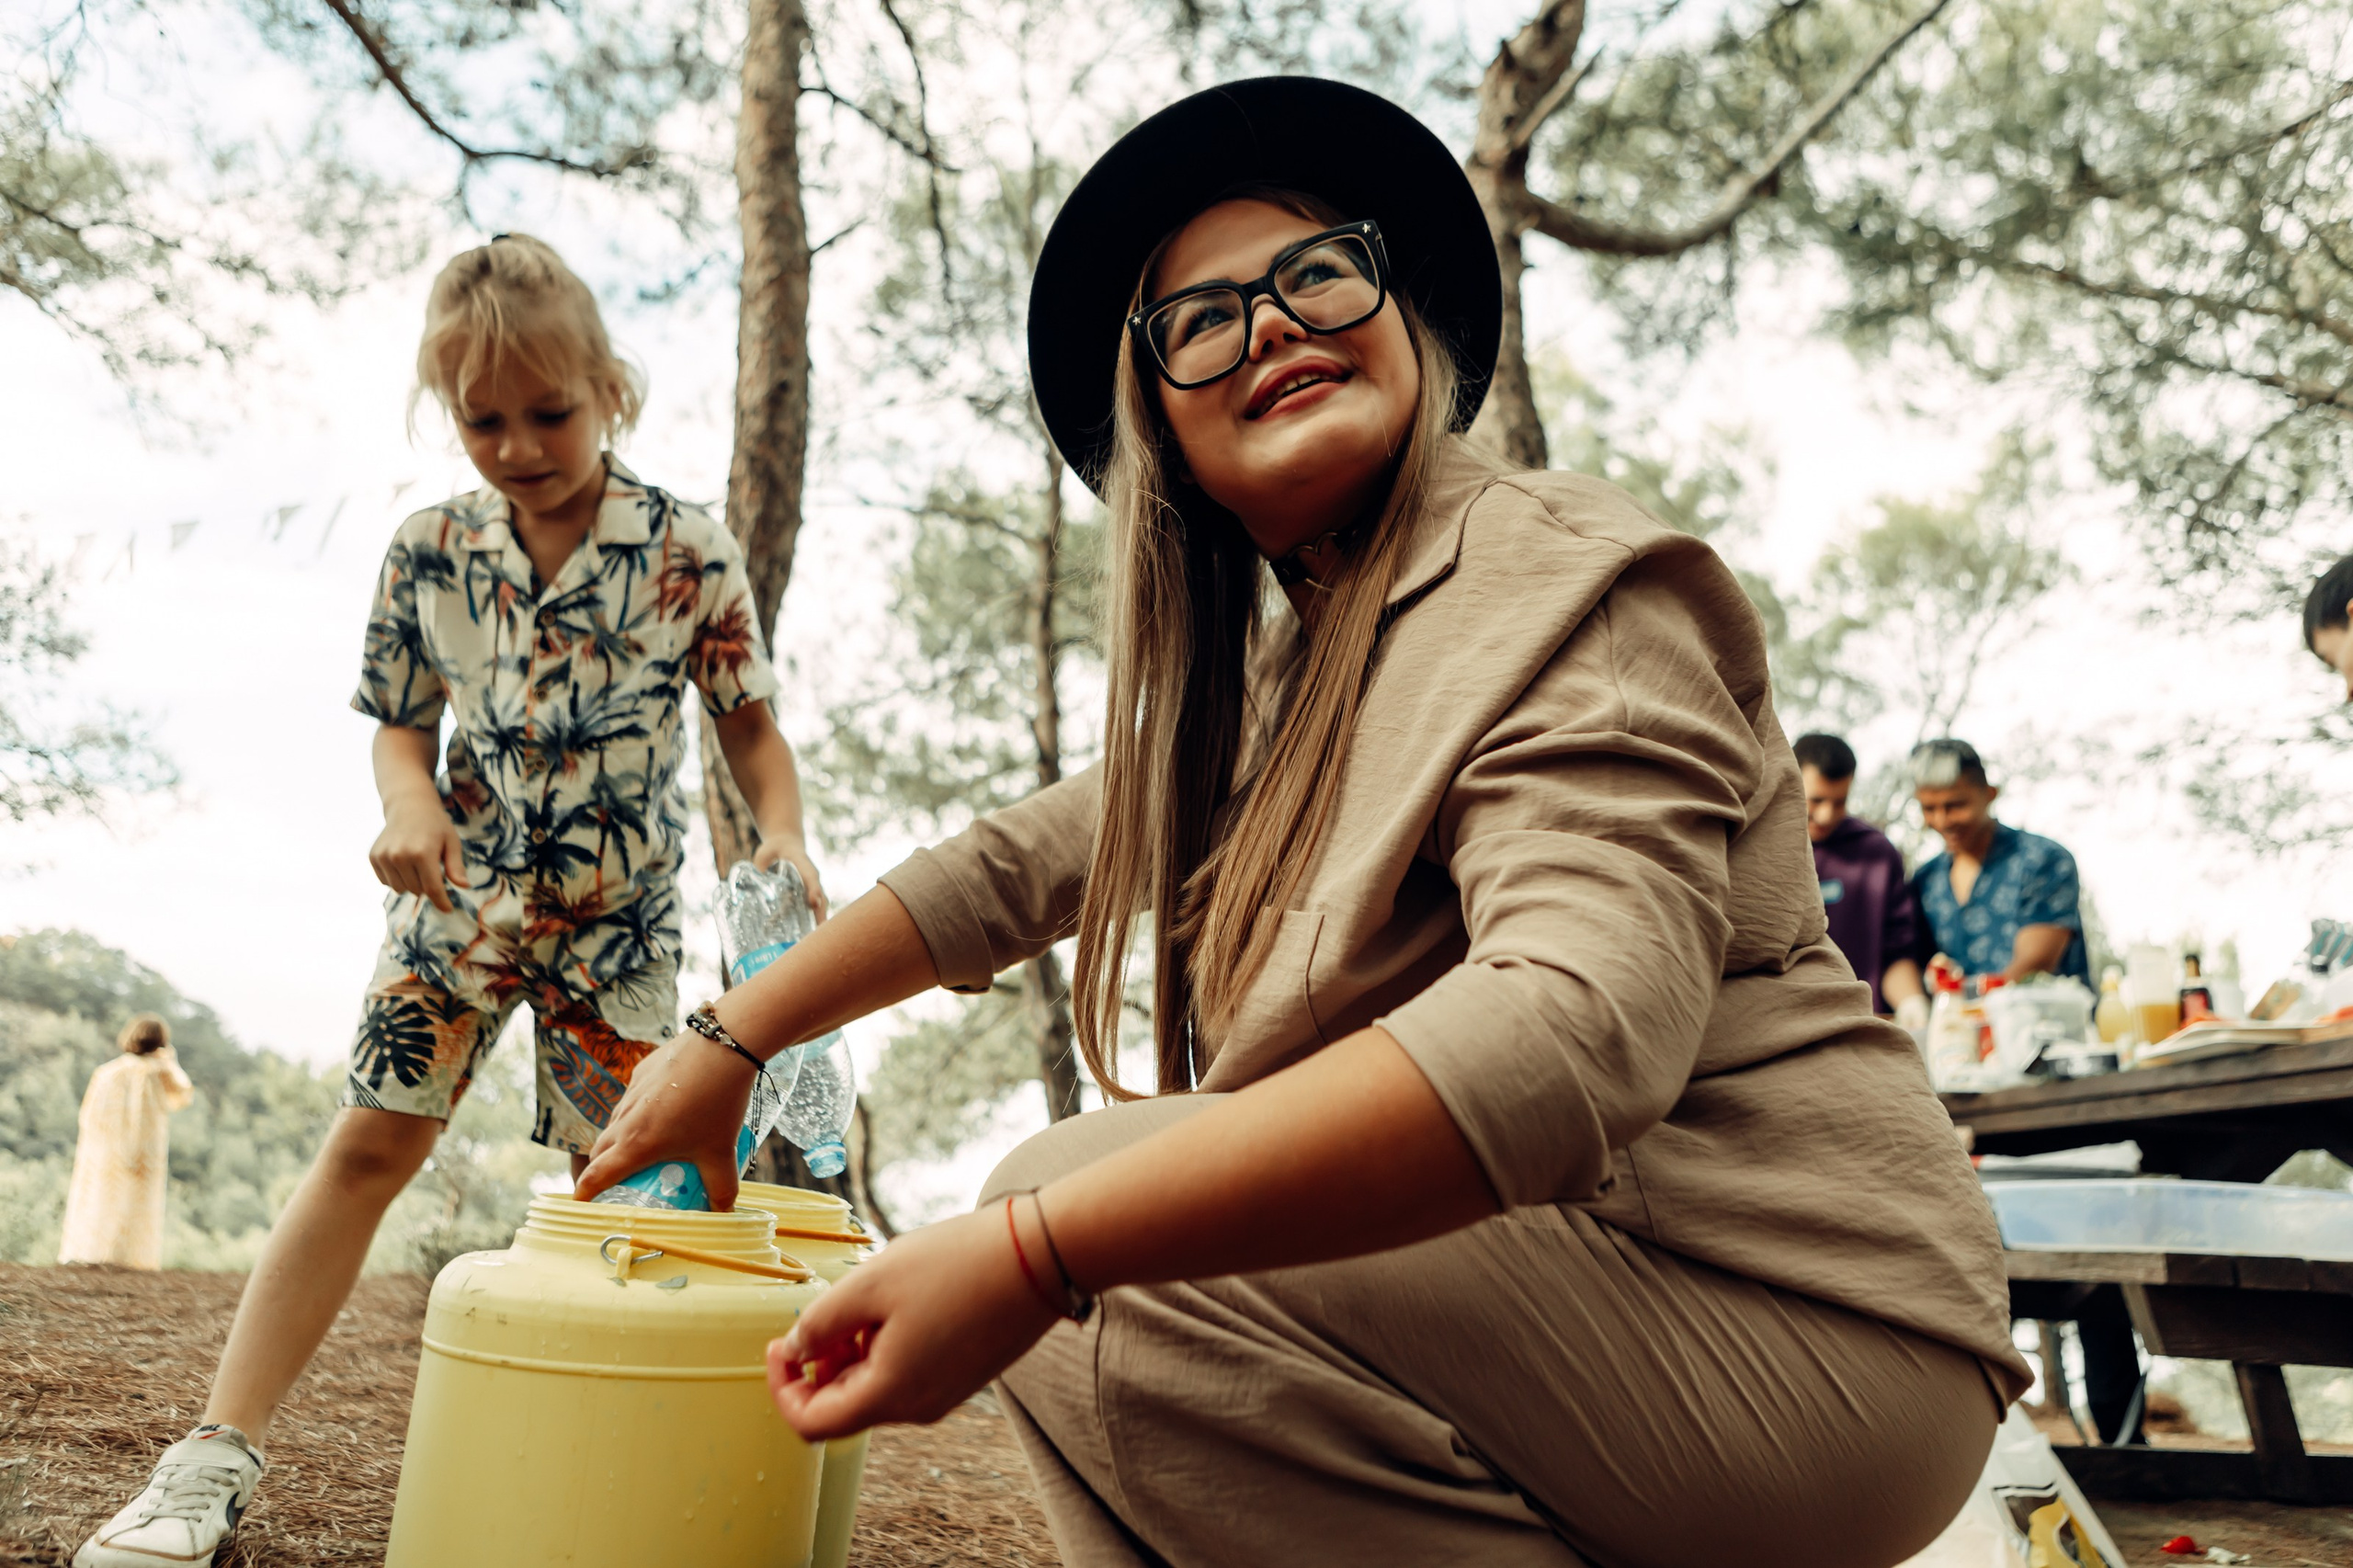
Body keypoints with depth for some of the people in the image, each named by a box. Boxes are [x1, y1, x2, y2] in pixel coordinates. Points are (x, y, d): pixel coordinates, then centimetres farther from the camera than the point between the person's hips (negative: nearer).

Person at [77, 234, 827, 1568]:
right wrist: (409, 802, -14)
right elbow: (404, 722, 8)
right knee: (372, 1141, 1)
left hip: (621, 910, -2)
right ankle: (222, 1454, 7)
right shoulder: (430, 552, -2)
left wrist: (784, 838, -20)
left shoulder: (688, 548, -10)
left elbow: (749, 719, -3)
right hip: (462, 894, 2)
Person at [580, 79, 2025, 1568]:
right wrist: (731, 1038, 10)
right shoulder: (1276, 674, 13)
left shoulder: (1555, 585, -16)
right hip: (1553, 1249, 8)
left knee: (1089, 1238, -22)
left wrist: (1037, 1253, -36)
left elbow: (1575, 1027, -31)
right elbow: (1024, 860, 17)